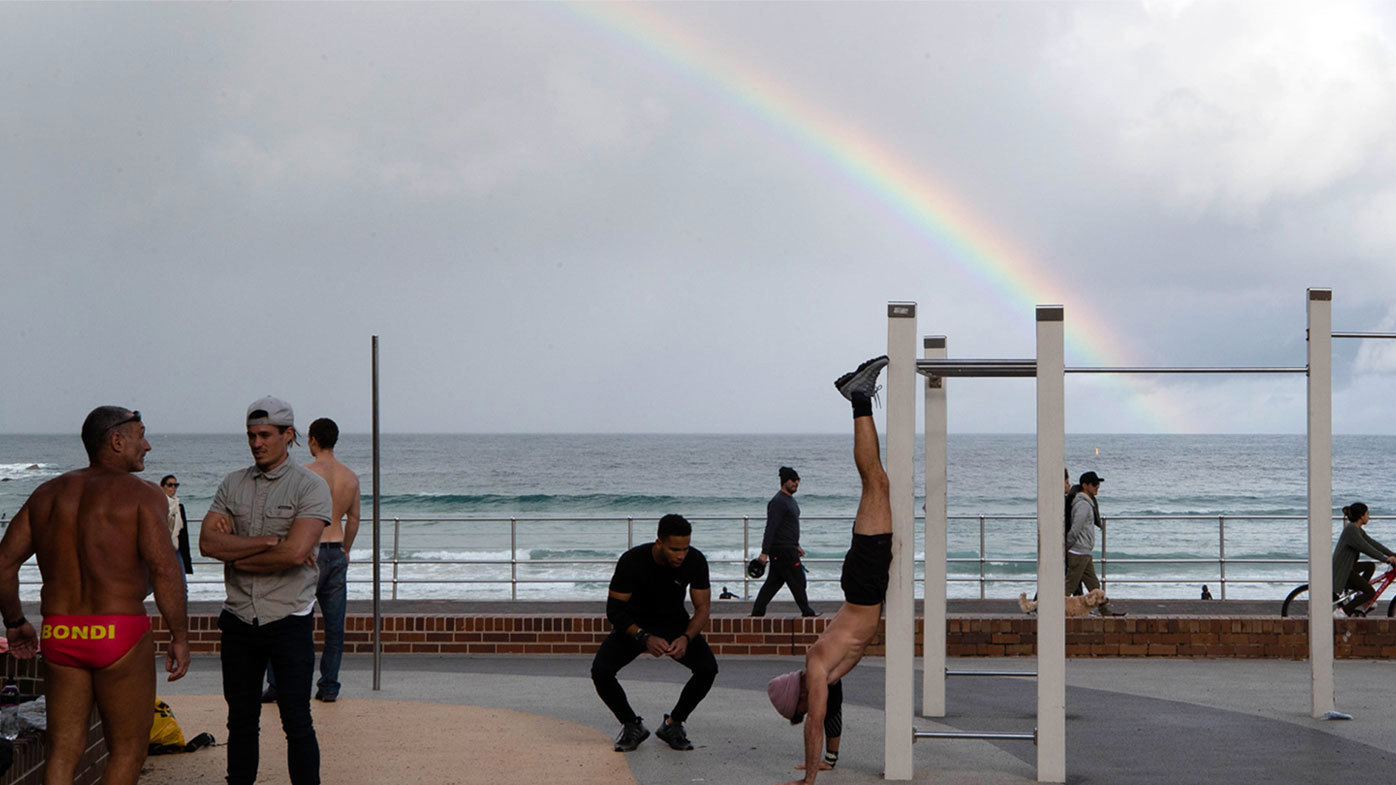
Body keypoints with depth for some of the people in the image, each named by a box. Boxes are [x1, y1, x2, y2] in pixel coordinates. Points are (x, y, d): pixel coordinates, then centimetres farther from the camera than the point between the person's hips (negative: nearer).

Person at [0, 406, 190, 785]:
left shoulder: (48, 494, 11)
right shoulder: (141, 494, -6)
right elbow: (164, 568, -17)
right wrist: (180, 636, -11)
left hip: (58, 635, 5)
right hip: (121, 634, -5)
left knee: (63, 751, 10)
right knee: (127, 751, 6)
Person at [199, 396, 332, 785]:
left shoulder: (310, 486, -5)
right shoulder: (233, 484, 9)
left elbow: (295, 552, -19)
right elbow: (208, 542, -5)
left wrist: (236, 553, -6)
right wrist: (270, 541, -14)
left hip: (289, 619, -4)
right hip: (240, 619, 4)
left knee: (296, 721, -3)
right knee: (241, 719, 10)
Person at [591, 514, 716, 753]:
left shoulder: (696, 561, -20)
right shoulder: (632, 561, -27)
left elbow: (702, 608, -11)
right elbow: (614, 609, -21)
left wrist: (686, 638, -31)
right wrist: (644, 638, -35)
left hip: (674, 623, 2)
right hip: (634, 625, -2)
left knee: (708, 668, -24)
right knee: (600, 671, -26)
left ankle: (673, 724, 0)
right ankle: (632, 725, 0)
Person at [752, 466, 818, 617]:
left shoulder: (790, 500, 17)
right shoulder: (778, 502, -16)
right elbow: (770, 528, -21)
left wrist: (796, 545, 31)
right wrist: (764, 552, -24)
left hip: (788, 548, 10)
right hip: (782, 550, -10)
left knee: (773, 582, 9)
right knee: (797, 580, -2)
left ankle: (757, 612, 10)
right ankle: (806, 611, 6)